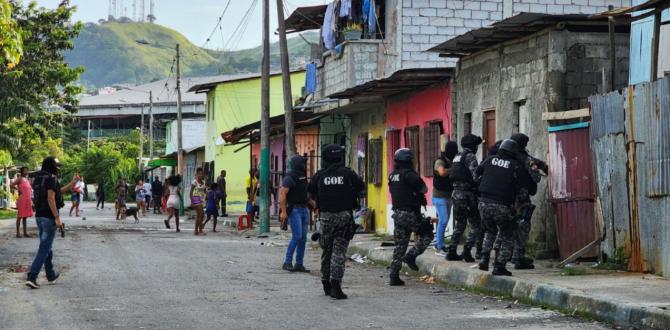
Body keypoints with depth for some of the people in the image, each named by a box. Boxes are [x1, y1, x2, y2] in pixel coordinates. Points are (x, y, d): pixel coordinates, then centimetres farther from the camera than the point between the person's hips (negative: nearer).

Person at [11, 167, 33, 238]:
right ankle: (18, 233, -3)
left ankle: (25, 232, 13)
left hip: (28, 201, 8)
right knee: (20, 216, -5)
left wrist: (31, 200, 16)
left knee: (25, 217, 10)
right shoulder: (20, 179, -7)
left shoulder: (27, 180, 17)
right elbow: (12, 184, -20)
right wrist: (18, 189, -15)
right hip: (21, 200, -8)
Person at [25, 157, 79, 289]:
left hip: (39, 216, 9)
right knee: (44, 248, -7)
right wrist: (57, 218, -21)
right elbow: (50, 199, -22)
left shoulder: (39, 178, 13)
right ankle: (31, 277, -13)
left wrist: (72, 182, 26)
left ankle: (51, 275, 29)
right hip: (49, 217, -9)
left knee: (47, 246, 19)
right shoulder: (51, 178, -15)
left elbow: (58, 191, 23)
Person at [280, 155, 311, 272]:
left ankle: (299, 264, 8)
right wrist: (283, 212, -23)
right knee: (297, 236, -14)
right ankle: (287, 263, -7)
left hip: (304, 209, 8)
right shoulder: (289, 178, -12)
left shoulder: (303, 177, 14)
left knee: (303, 238, 4)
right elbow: (282, 194, -18)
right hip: (294, 209, -8)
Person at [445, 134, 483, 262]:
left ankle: (452, 252, 12)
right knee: (476, 225, -1)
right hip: (467, 194, -8)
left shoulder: (458, 156, 16)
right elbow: (476, 175, -20)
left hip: (456, 193, 8)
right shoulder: (470, 156, -11)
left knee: (459, 225, 15)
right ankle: (467, 251, -10)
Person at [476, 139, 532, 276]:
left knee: (490, 232, 26)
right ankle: (499, 266, 1)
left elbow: (477, 173, 19)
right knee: (507, 237, 9)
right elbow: (526, 181, -1)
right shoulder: (516, 166, 0)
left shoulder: (490, 160, 10)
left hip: (484, 203, 4)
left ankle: (484, 259, 12)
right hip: (502, 206, -4)